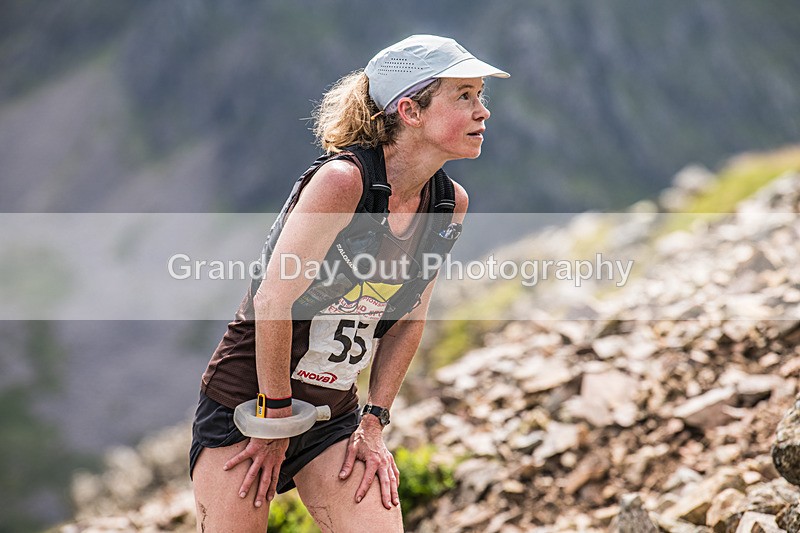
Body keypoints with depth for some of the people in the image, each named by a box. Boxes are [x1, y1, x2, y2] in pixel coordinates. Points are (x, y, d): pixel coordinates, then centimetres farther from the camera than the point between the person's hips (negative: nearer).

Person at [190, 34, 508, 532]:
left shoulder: (451, 205, -1)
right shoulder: (342, 180, -22)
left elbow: (408, 318, 7)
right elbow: (273, 301, -21)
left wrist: (374, 421, 3)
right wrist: (277, 418, -13)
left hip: (335, 414, 6)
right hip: (246, 400, -5)